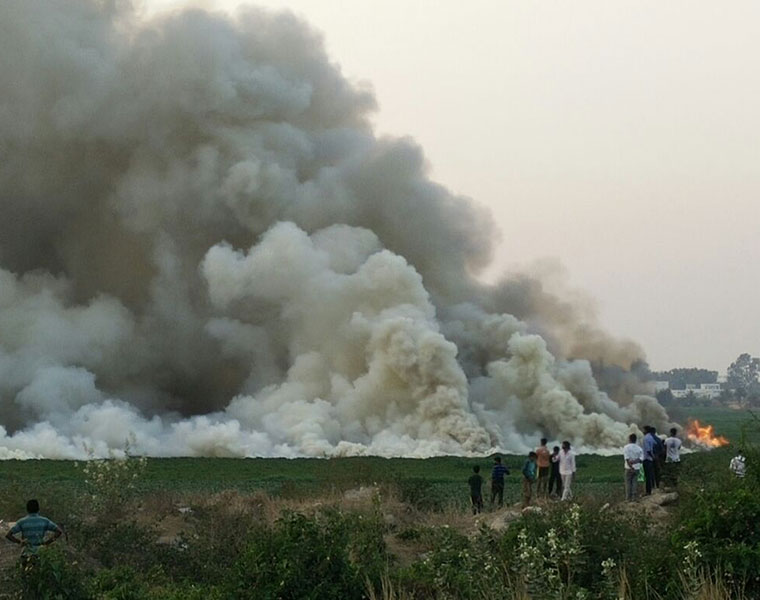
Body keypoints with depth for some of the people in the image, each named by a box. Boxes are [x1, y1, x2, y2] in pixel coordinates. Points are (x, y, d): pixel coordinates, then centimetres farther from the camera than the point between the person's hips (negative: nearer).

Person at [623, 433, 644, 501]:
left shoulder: (626, 447, -7)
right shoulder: (639, 448, 5)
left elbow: (627, 458, -15)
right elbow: (641, 459, -3)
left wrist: (631, 466, -17)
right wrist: (634, 462, -8)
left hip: (629, 468, -3)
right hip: (637, 468, 3)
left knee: (628, 482, 5)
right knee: (635, 482, 9)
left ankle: (628, 498, 4)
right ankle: (634, 497, 7)